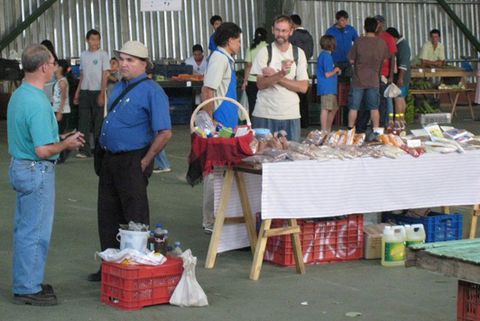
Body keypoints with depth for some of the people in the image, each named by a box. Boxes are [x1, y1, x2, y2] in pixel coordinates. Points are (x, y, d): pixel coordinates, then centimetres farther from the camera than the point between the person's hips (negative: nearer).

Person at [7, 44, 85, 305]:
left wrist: (62, 139, 16)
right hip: (37, 171, -10)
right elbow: (43, 150, -27)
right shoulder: (38, 103, -24)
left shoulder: (18, 95, 8)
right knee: (35, 232, -1)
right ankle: (28, 289, 6)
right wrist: (66, 144, -10)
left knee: (25, 229, 17)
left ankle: (25, 283, 27)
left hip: (19, 166, 10)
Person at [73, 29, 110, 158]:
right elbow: (82, 76, 17)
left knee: (98, 122, 0)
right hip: (84, 91, 5)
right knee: (83, 122, 0)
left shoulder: (103, 55, -3)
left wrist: (102, 94, -13)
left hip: (97, 92, -4)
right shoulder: (83, 55, 12)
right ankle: (85, 150, 2)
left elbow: (105, 76, -6)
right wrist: (77, 93, 12)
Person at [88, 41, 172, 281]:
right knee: (108, 216, 14)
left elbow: (164, 132, -19)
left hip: (132, 161, -8)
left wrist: (145, 162, -15)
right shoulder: (119, 87, 12)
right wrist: (106, 156, 16)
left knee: (136, 218, 0)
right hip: (110, 159, 9)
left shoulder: (151, 91, -14)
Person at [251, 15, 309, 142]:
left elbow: (303, 87, -2)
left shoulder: (298, 53, 6)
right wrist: (281, 73, -25)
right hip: (265, 114, -2)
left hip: (291, 115, 2)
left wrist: (274, 76, -9)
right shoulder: (265, 52, 0)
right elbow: (260, 84, -9)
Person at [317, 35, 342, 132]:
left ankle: (328, 130, 25)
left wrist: (335, 70, 14)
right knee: (326, 109, -10)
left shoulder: (323, 55, 17)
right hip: (327, 88, -11)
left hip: (330, 88, 11)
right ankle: (324, 131, -10)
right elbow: (327, 74, -17)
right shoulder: (326, 56, -14)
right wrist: (335, 70, 0)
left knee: (333, 109, 18)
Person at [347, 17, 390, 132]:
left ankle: (350, 130, 10)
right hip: (373, 81, 2)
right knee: (374, 108, 8)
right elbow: (386, 59, 8)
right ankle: (376, 130, 8)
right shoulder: (382, 43, -3)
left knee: (354, 107, 6)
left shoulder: (359, 41, -11)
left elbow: (351, 60, -7)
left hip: (358, 80, -2)